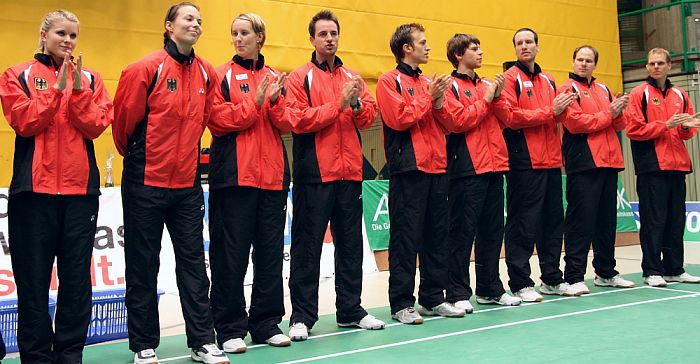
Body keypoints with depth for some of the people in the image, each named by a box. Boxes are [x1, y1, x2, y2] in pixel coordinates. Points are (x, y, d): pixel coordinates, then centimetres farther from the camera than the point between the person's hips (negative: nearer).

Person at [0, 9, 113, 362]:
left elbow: (96, 125, -2)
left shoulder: (90, 79, 12)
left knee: (77, 276, 4)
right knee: (34, 276, 1)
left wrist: (78, 89, -13)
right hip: (34, 188, -2)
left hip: (81, 189, 2)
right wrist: (57, 88, -13)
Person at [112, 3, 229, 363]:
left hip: (187, 182, 4)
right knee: (143, 266, 5)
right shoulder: (146, 68, -9)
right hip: (146, 182, -4)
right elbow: (125, 118, -3)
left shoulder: (206, 74, 6)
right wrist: (135, 156, 9)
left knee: (193, 262, 6)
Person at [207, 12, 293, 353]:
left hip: (272, 175, 4)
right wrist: (255, 101, -14)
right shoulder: (222, 75, 4)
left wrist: (274, 100, -11)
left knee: (271, 250, 8)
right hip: (234, 175, -4)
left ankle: (266, 323, 18)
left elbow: (287, 124, 6)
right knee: (232, 253, -2)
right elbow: (218, 120, -8)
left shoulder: (275, 78, 15)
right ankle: (230, 327, 7)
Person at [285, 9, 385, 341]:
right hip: (314, 173, -5)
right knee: (308, 246, 0)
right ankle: (302, 316, 5)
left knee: (350, 243, 11)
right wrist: (338, 104, -15)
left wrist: (357, 104, -14)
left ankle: (350, 309, 21)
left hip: (349, 172, 5)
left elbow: (369, 117, 6)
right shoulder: (300, 78, 1)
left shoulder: (352, 77, 14)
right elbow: (299, 120, -12)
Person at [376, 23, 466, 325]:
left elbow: (445, 122, 14)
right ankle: (401, 303, 1)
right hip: (408, 169, -7)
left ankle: (433, 298, 18)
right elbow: (400, 118, -14)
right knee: (406, 237, -5)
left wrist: (438, 101, -4)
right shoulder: (389, 81, -1)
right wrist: (428, 97, -7)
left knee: (437, 235, 9)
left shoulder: (428, 82, 18)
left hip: (437, 167, 7)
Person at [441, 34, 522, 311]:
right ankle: (458, 292, 1)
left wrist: (498, 96, -1)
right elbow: (458, 121, -15)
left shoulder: (487, 85, 19)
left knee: (492, 230, 12)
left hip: (493, 165, 7)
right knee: (463, 231, -5)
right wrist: (485, 100, -7)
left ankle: (490, 288, 21)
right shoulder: (451, 86, -2)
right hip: (467, 168, -7)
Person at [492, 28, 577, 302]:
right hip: (524, 162, -7)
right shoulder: (510, 79, -3)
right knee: (523, 223, -5)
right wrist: (549, 111, -12)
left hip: (551, 161, 7)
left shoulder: (548, 81, 19)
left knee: (553, 220, 12)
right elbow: (510, 116, -15)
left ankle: (552, 279, 23)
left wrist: (562, 107, 3)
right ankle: (520, 284, 2)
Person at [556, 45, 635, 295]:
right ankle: (574, 277, -6)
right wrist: (608, 114, -8)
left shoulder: (604, 90, 19)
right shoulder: (568, 89, -1)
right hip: (583, 163, -7)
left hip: (609, 162, 7)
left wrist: (619, 112, -5)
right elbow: (575, 122, -15)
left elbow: (618, 125, 17)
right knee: (581, 220, -9)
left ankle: (606, 273, 23)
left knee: (607, 219, 12)